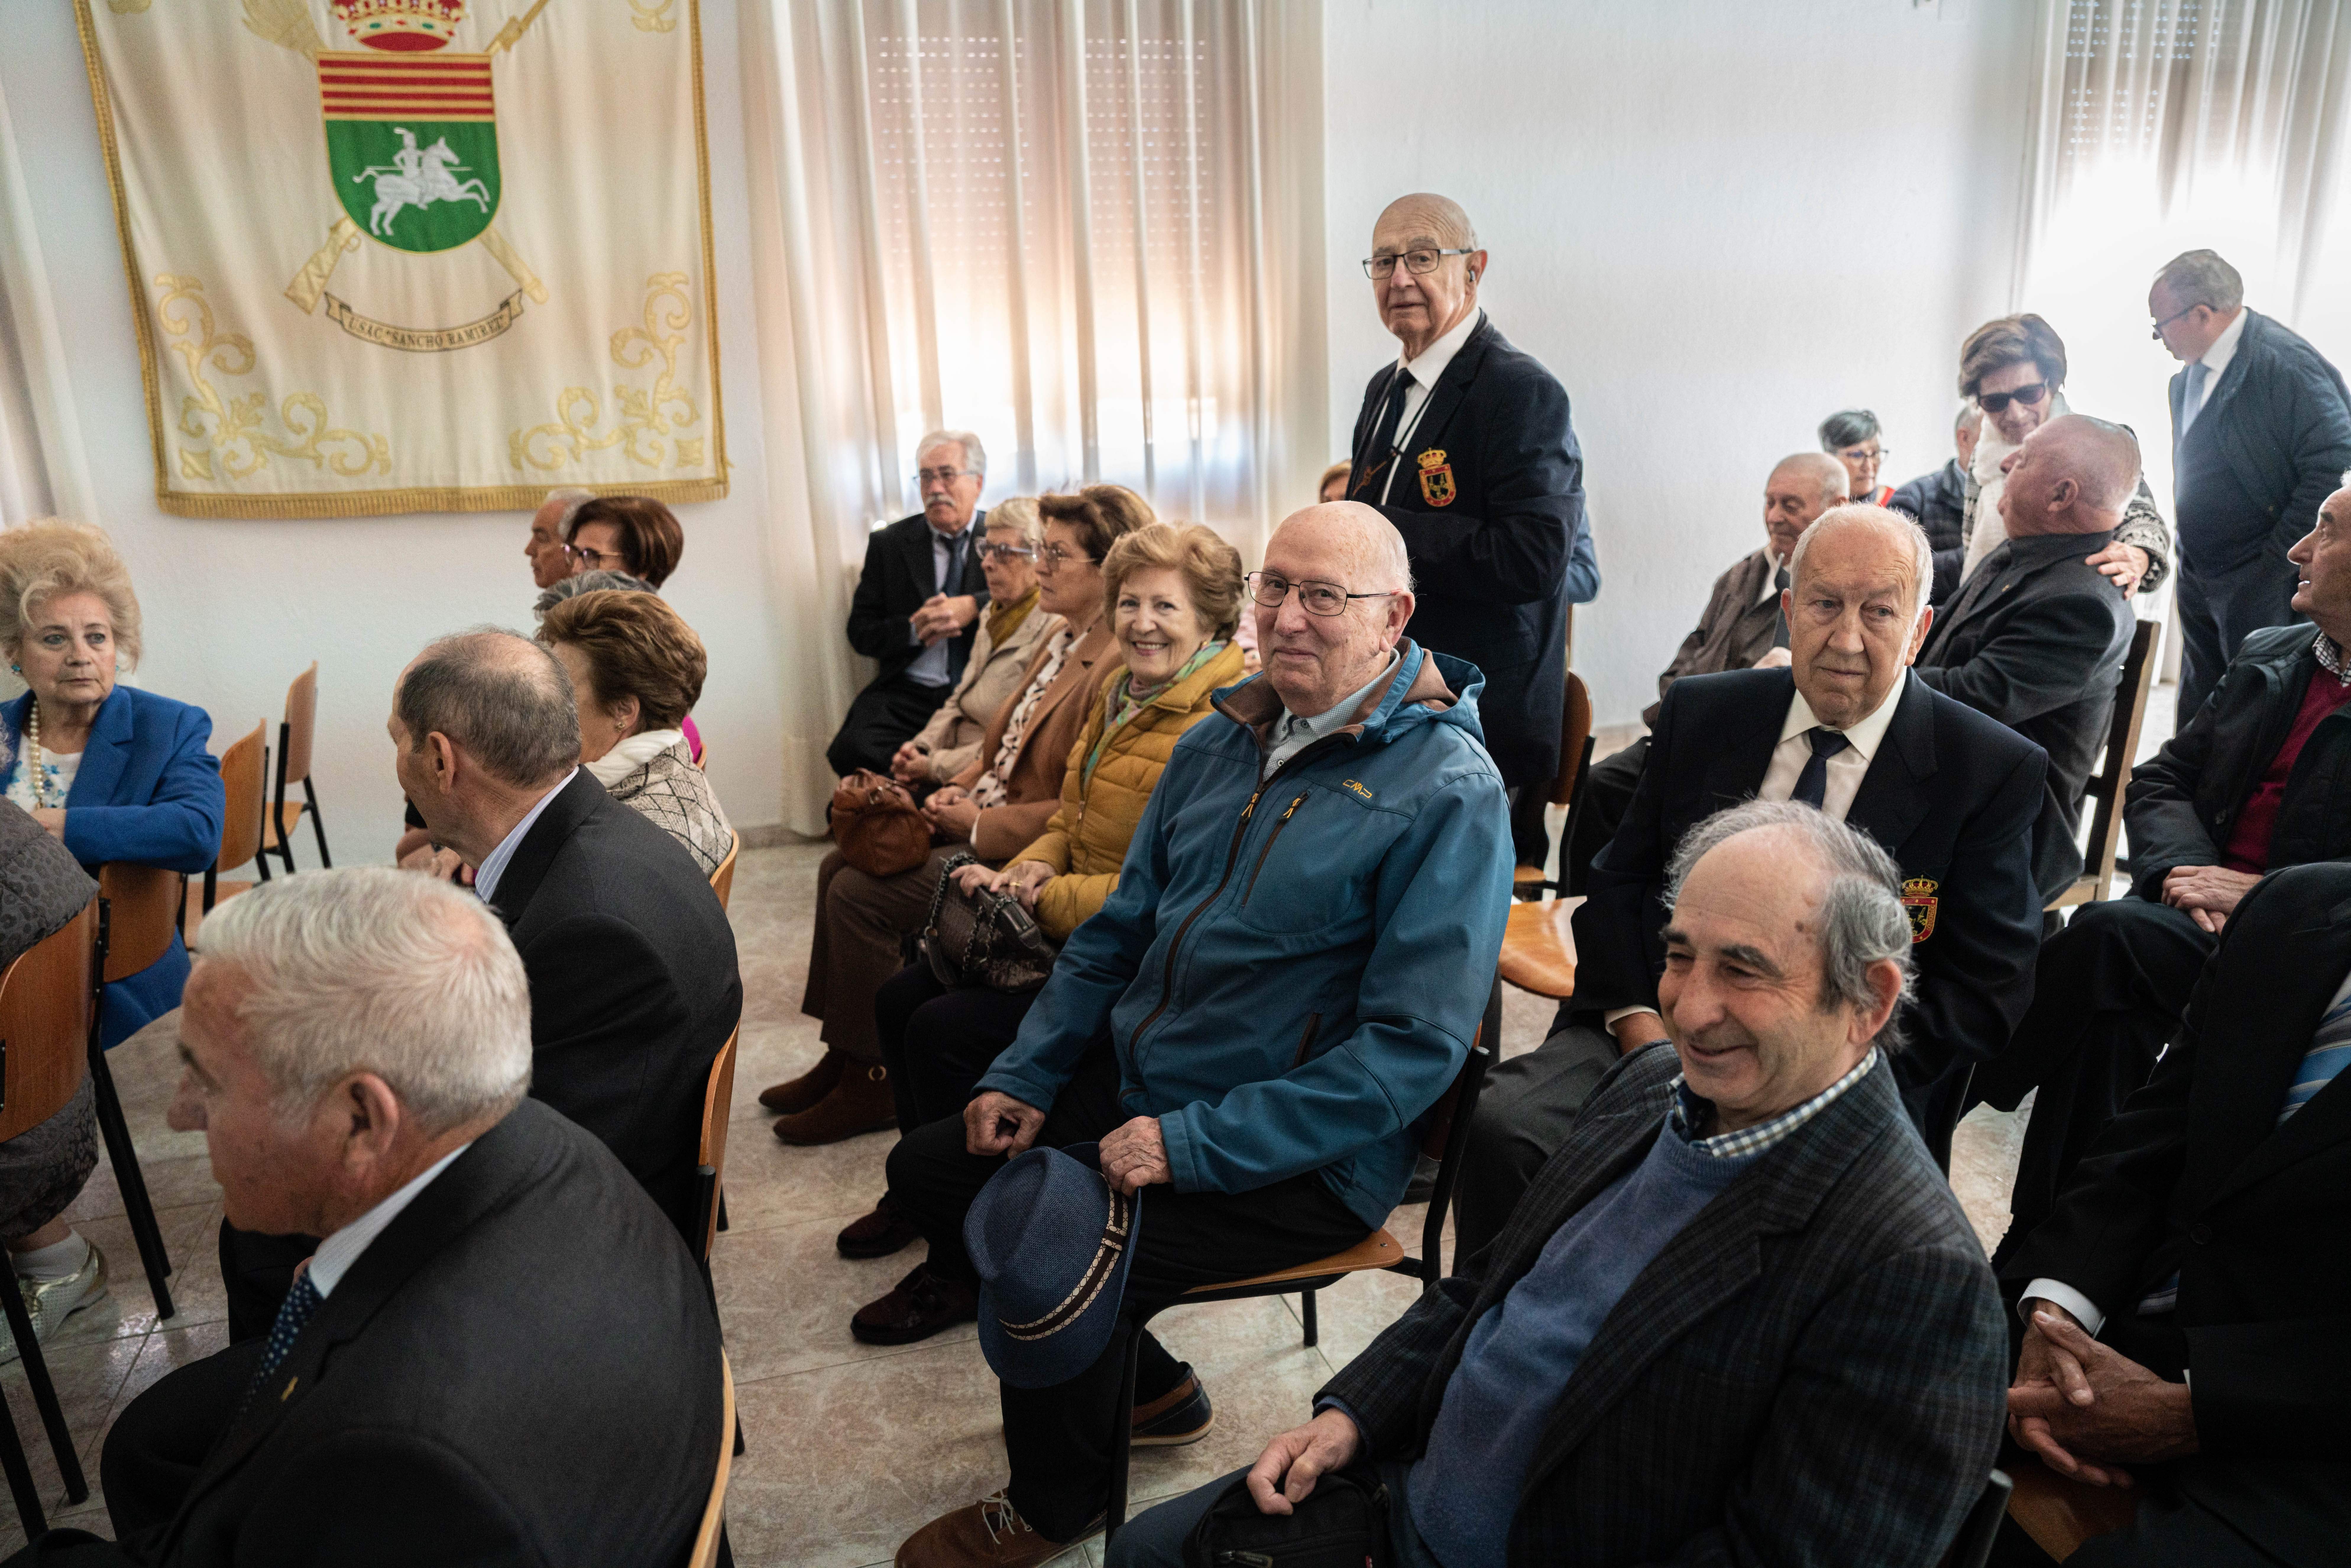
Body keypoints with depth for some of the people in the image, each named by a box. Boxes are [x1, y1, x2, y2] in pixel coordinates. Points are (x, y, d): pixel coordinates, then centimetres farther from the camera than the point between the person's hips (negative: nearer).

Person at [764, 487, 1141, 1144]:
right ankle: (843, 1056, 17)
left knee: (860, 894, -15)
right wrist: (957, 791, 2)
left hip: (1021, 852, -11)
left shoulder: (1121, 671, -22)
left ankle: (874, 1083, 2)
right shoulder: (1064, 643, 12)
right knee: (839, 867, 8)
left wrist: (978, 825, -17)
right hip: (985, 819, 11)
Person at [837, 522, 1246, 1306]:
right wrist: (1028, 869, -5)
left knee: (946, 1031, -18)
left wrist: (1045, 899, -18)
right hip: (1067, 927, 10)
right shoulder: (1122, 693, 11)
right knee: (901, 997, 5)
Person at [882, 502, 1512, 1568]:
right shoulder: (1221, 743, 6)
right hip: (1130, 1080, 8)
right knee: (925, 1171, 8)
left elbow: (1414, 1046, -22)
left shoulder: (1449, 790, -17)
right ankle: (1137, 1378, 25)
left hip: (1297, 1159, -8)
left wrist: (1192, 1144, -23)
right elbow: (1120, 930, 13)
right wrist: (1024, 1075, 3)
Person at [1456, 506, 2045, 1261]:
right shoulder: (1699, 712, 10)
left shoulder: (1995, 772, 1)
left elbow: (1983, 993, -2)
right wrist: (1638, 1022, -7)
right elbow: (1619, 881, 11)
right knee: (1505, 1127, -25)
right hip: (1659, 1025, 3)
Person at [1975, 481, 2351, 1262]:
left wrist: (2264, 895, -20)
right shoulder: (2267, 656, 16)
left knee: (2109, 931, -30)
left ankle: (1962, 1098, -17)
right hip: (2196, 915, 5)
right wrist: (2183, 865, -7)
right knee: (2112, 1012, -26)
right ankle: (2066, 1249, -17)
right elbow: (2159, 780, 13)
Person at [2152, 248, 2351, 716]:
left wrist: (2274, 562, -18)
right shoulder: (2191, 373, 8)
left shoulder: (2284, 364, -19)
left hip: (2259, 588, -8)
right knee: (2198, 706, 18)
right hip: (2200, 575, 8)